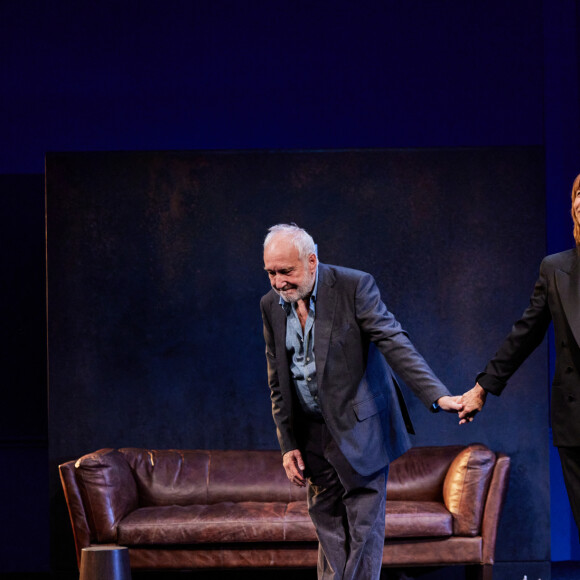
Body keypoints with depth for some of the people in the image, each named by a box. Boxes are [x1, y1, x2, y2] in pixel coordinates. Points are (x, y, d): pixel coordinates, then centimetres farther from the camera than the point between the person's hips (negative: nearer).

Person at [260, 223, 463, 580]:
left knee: (364, 525, -2)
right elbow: (278, 382, 8)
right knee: (327, 526, 9)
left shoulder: (355, 286, -14)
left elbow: (394, 343, -21)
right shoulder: (271, 306, 2)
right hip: (313, 436, 5)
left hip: (359, 430, -5)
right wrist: (288, 444, 5)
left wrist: (437, 395, -33)